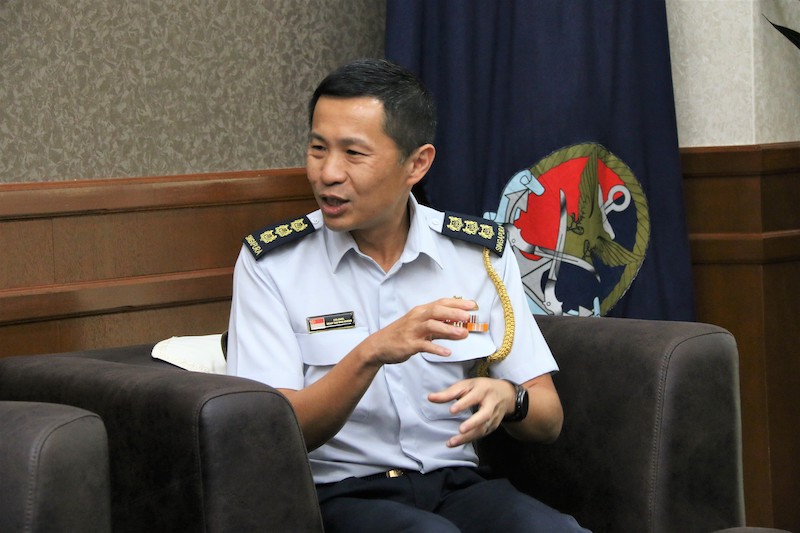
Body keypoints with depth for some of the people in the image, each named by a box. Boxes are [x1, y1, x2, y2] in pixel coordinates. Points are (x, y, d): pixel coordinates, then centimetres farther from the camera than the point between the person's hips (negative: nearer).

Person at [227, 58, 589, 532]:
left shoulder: (482, 254, 6)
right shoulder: (271, 263, -2)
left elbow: (548, 420, 7)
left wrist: (506, 398, -17)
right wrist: (371, 355, -26)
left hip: (457, 486, 3)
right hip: (339, 494, -3)